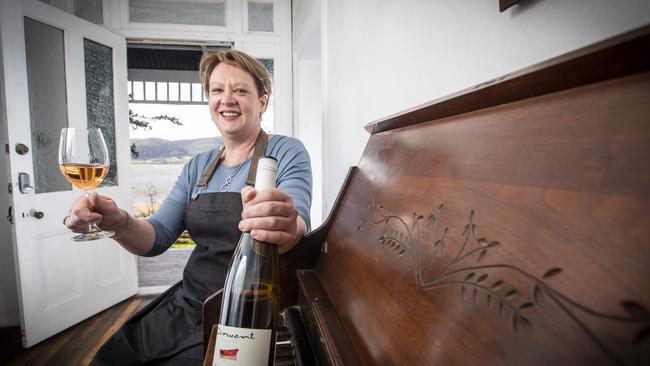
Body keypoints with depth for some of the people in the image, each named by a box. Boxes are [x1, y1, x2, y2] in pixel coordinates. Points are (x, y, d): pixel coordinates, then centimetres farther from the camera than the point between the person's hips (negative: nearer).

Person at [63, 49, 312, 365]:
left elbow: (299, 220, -25)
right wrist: (120, 224, -19)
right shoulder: (198, 167, 8)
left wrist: (289, 229, -49)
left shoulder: (286, 152, -9)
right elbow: (157, 238, 3)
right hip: (184, 306, 6)